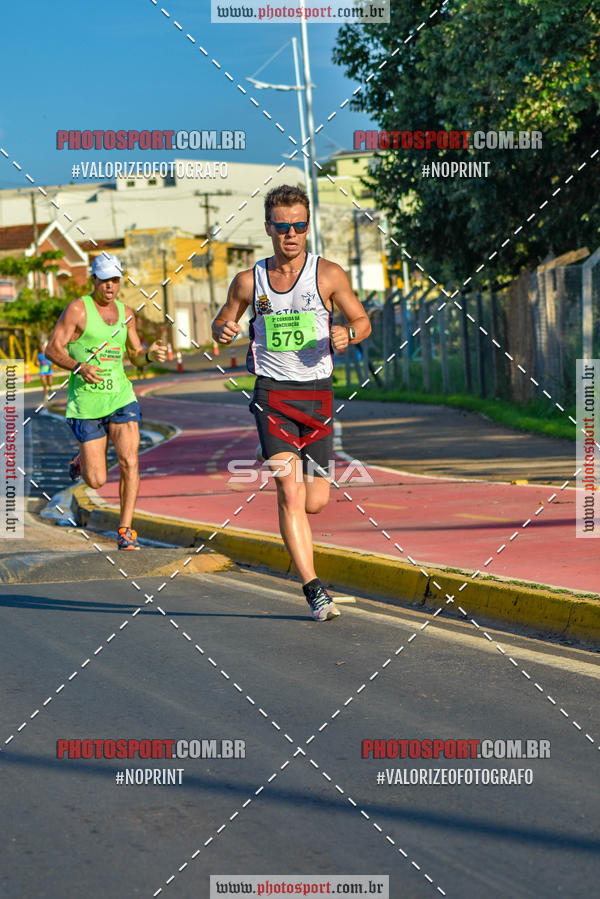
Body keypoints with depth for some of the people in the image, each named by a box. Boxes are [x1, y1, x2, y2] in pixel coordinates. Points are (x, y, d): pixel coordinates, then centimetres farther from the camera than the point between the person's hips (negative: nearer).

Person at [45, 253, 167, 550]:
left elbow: (135, 355, 18)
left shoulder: (125, 313, 9)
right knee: (96, 481, 1)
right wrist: (79, 367, -26)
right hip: (86, 401, -3)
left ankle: (126, 531, -4)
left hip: (121, 397, 3)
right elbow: (52, 349, -9)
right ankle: (83, 458, 38)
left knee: (129, 462, -14)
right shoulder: (77, 309, -6)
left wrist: (151, 355, -5)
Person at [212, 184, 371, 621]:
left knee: (315, 502, 1)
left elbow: (363, 321, 7)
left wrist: (347, 334, -16)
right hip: (272, 393, 0)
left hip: (317, 393, 1)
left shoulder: (328, 274, -1)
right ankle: (314, 590, -11)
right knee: (290, 493, -15)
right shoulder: (249, 281, 4)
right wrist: (224, 330, -8)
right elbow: (221, 324, 17)